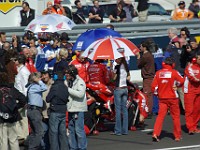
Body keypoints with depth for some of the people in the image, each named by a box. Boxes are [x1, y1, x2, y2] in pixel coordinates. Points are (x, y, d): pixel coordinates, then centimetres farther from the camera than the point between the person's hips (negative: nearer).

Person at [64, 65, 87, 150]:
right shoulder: (67, 82, 12)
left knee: (79, 130, -8)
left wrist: (68, 89, -18)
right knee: (71, 130, 11)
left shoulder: (80, 82, -9)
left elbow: (80, 94, -22)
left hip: (78, 109, -8)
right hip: (70, 109, 8)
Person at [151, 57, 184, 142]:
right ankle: (177, 136, 15)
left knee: (160, 116, 3)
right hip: (172, 98, -2)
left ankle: (155, 134, -13)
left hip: (162, 98, 2)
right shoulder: (174, 72, -7)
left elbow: (154, 86, -2)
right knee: (176, 116, 9)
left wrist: (156, 93, 15)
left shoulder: (158, 73, 0)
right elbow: (182, 81, -9)